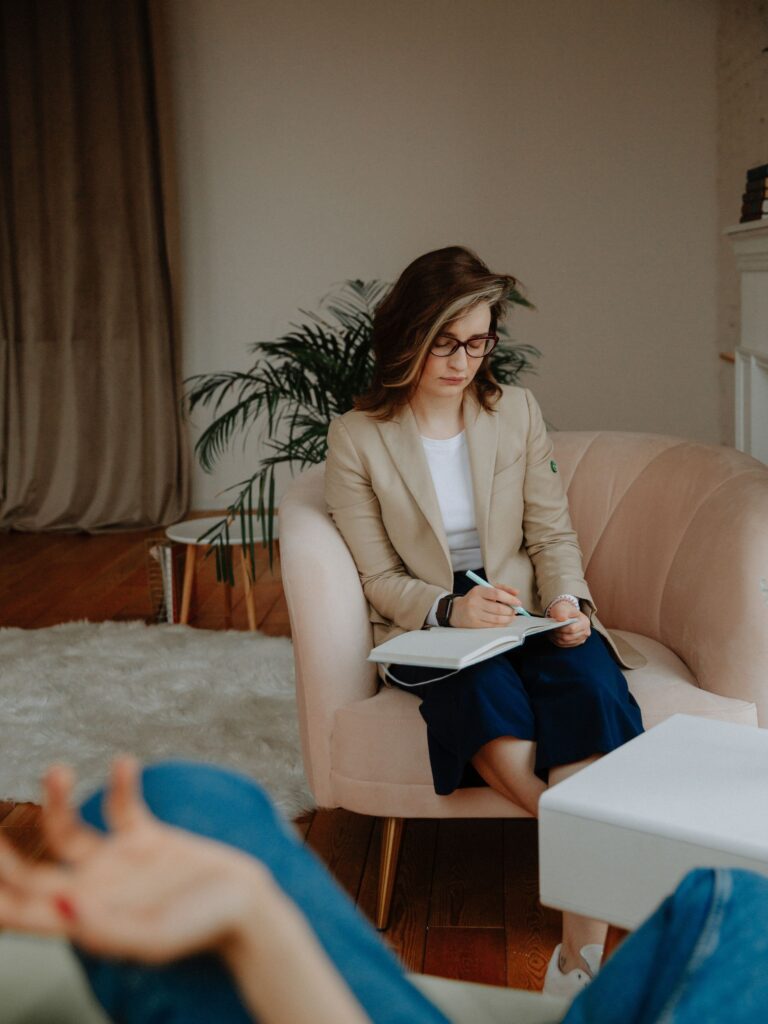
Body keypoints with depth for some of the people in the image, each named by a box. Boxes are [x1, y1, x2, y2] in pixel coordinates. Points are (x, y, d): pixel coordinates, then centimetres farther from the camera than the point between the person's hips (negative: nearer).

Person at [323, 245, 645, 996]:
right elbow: (379, 577, -1)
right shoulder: (357, 438, 0)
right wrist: (451, 610, -20)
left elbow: (553, 534, 8)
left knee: (592, 688, -31)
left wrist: (566, 602, -13)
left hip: (527, 617, 2)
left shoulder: (516, 411, 8)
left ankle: (581, 954, -33)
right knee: (486, 690, -38)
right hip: (428, 628, -1)